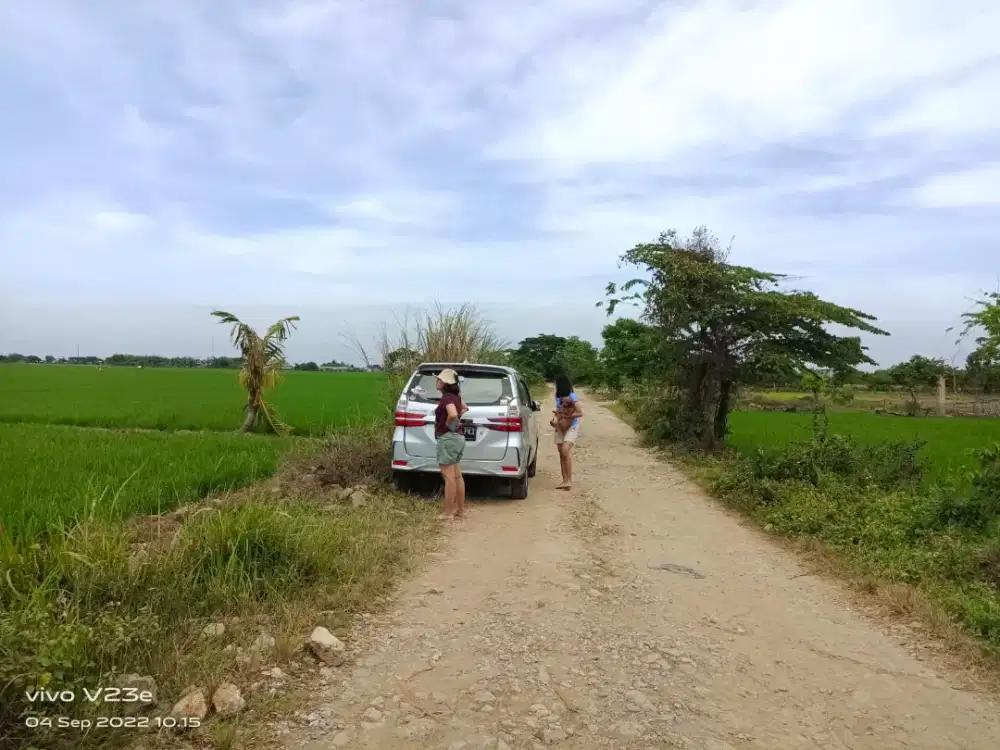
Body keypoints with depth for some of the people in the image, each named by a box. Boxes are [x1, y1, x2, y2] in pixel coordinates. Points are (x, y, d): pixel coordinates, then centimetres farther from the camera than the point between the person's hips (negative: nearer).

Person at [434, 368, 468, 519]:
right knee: (457, 476, 14)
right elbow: (464, 408, 30)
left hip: (448, 439, -10)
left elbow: (453, 414, -36)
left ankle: (447, 512, -1)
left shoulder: (447, 397, -17)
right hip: (457, 438, 10)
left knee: (449, 477, -5)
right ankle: (460, 509, 22)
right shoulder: (455, 395, 11)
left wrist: (448, 424, -17)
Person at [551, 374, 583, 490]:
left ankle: (569, 480, -18)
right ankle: (565, 481, 12)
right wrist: (555, 419, -3)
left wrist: (566, 416, -21)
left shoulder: (572, 397, -15)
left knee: (566, 451, -22)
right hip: (560, 428, 7)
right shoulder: (558, 397, 3)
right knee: (561, 454, 6)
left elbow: (580, 413, -14)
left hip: (571, 427, -7)